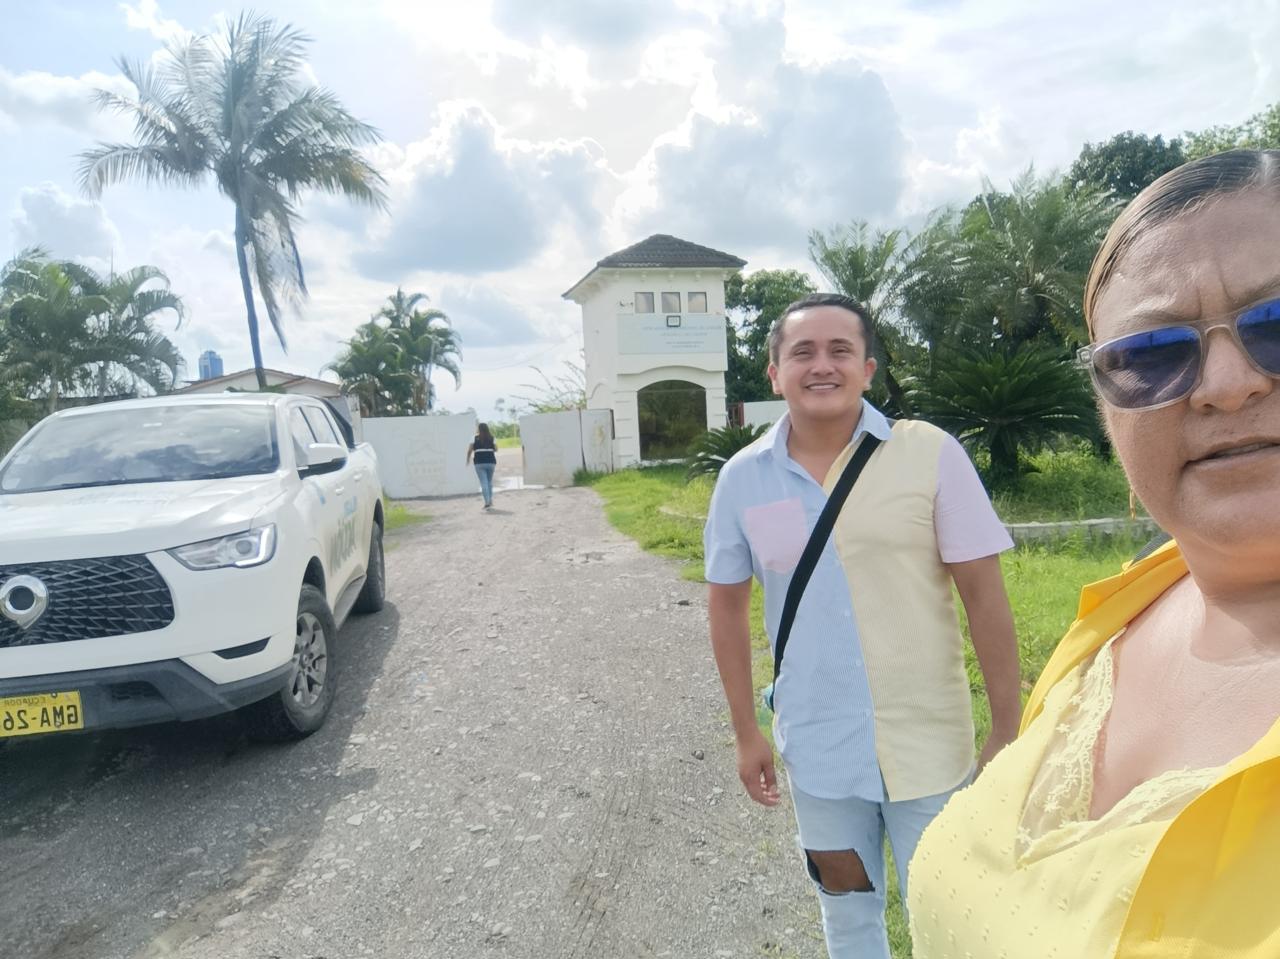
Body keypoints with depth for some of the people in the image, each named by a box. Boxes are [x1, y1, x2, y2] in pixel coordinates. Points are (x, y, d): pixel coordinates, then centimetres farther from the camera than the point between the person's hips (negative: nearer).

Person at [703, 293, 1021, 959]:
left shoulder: (932, 455, -13)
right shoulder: (742, 478, -6)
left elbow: (983, 593, -8)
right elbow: (728, 605, 3)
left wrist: (1007, 731, -6)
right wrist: (746, 732, 5)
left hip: (928, 744, -2)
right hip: (816, 751, 2)